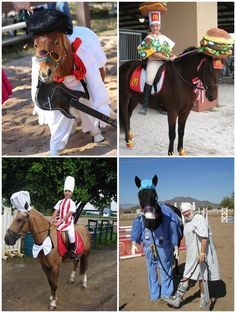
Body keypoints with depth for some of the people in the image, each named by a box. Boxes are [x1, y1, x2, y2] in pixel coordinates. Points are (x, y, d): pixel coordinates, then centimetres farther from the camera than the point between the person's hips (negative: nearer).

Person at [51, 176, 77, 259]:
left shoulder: (72, 203, -2)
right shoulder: (60, 202, 11)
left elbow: (69, 214, -11)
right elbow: (55, 212, 6)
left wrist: (61, 221, -21)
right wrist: (51, 221, -9)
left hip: (68, 221, -5)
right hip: (59, 220, 5)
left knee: (71, 234, -29)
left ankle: (72, 250, -13)